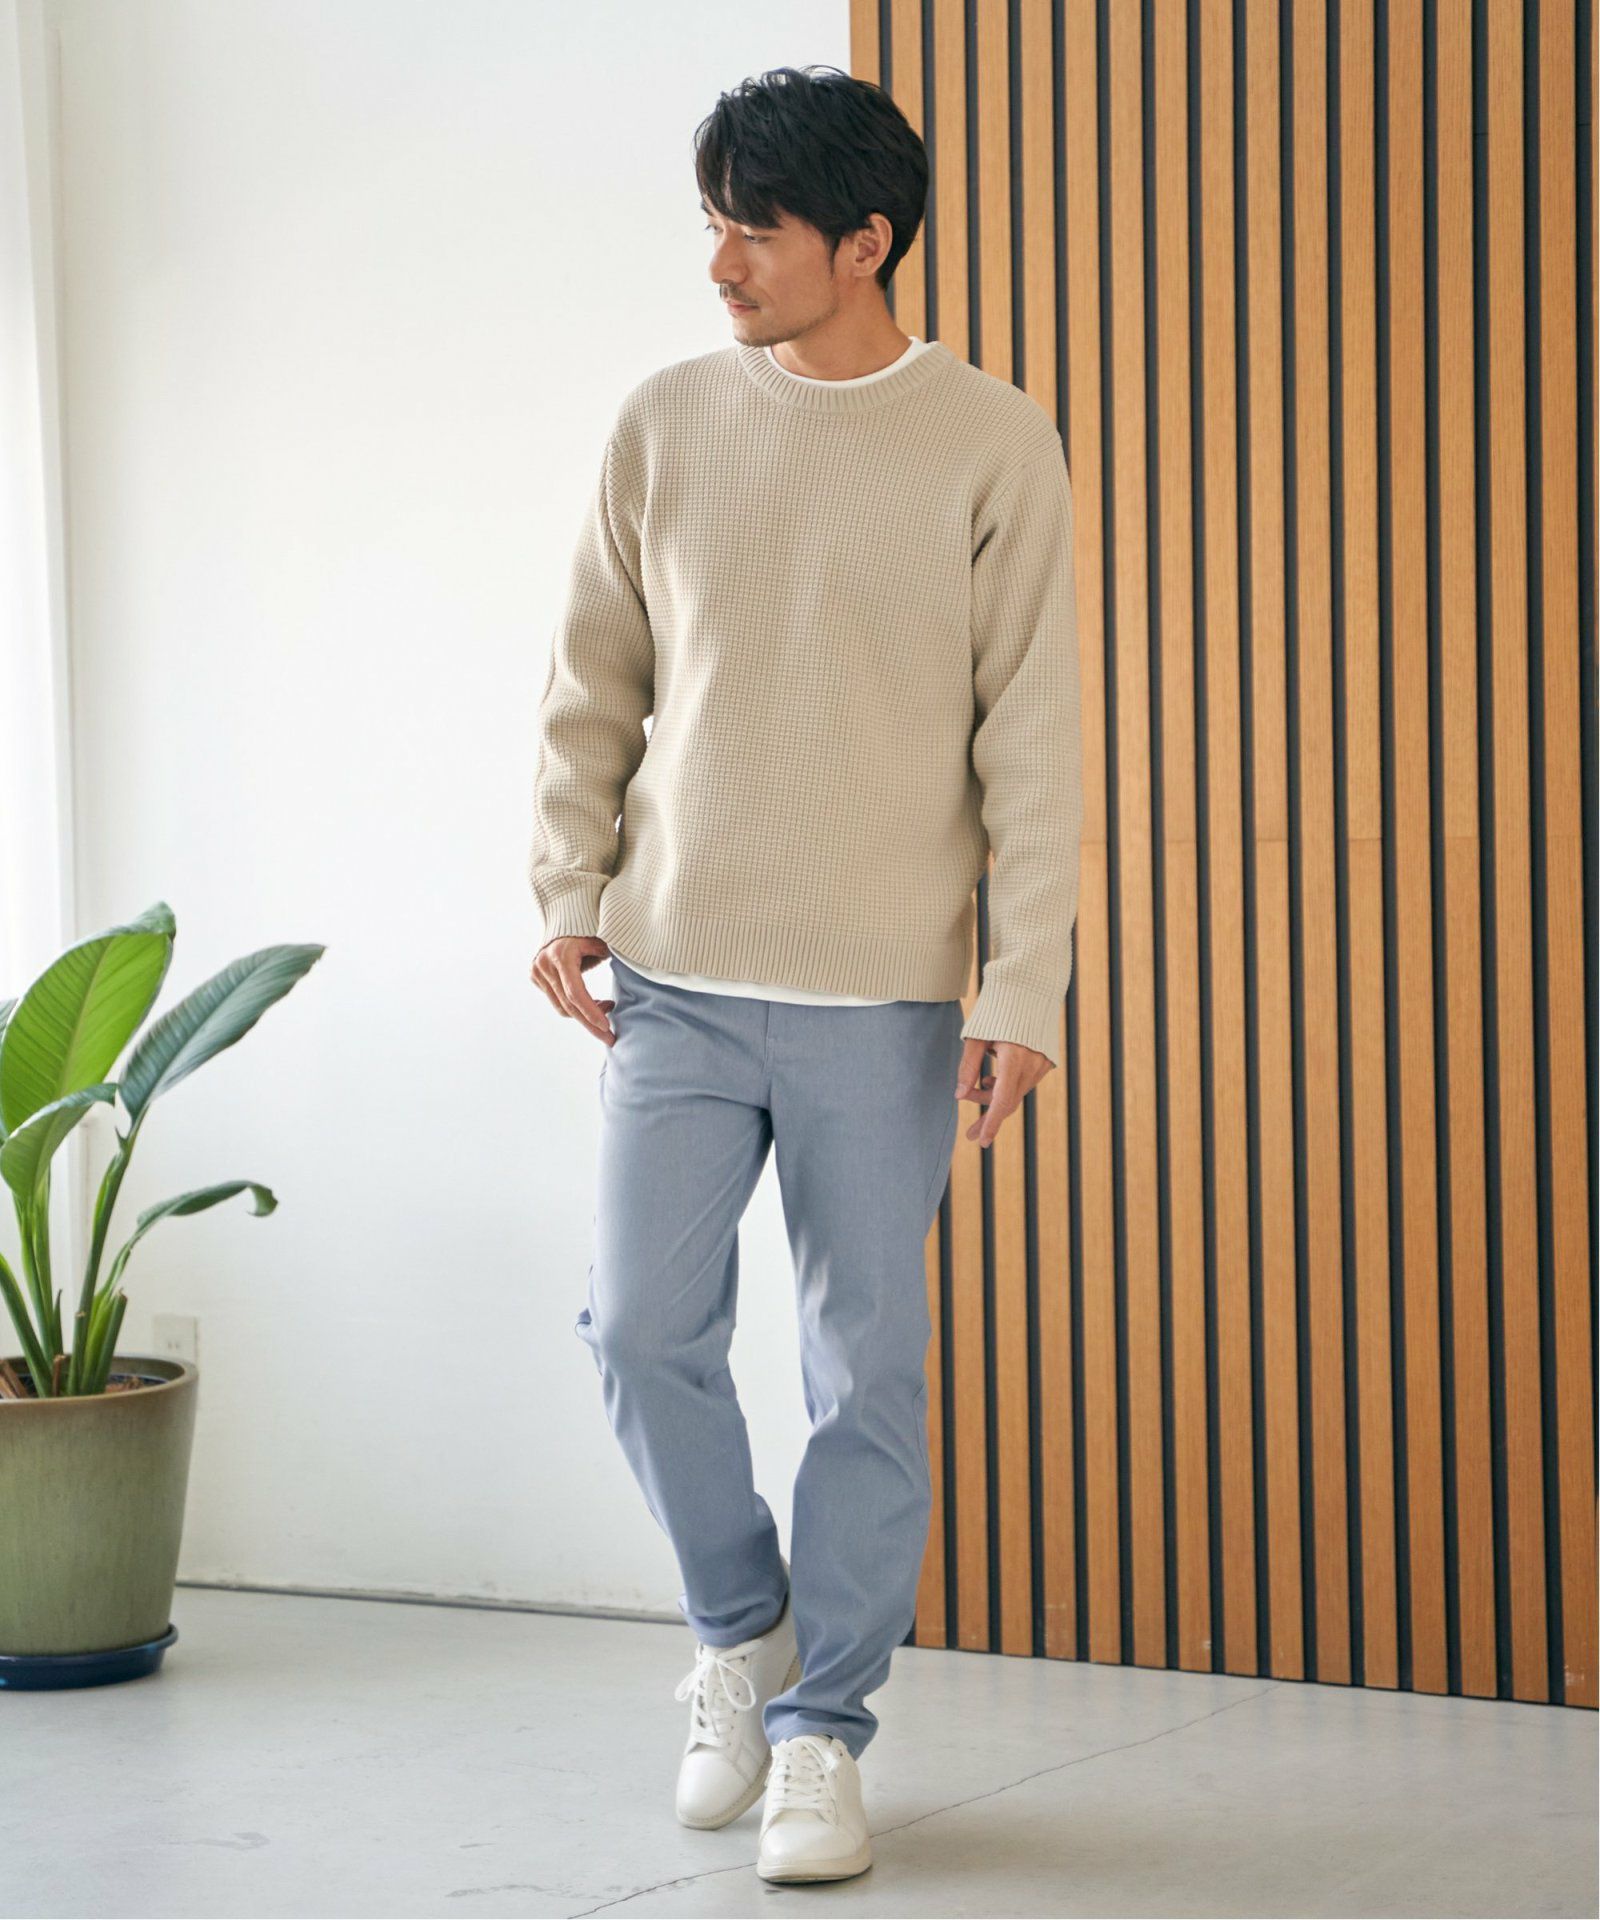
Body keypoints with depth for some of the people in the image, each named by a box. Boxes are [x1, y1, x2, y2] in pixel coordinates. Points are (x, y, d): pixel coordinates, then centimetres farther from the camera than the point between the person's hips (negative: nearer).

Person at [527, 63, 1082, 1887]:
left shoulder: (992, 447, -2)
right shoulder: (667, 424, 5)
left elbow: (1032, 739, -3)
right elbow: (593, 687, 12)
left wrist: (1020, 990, -8)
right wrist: (566, 894, 2)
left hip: (885, 998, -2)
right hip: (678, 980, 2)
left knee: (867, 1372, 2)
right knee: (642, 1326, -5)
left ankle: (821, 1730, 15)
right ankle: (738, 1630, 21)